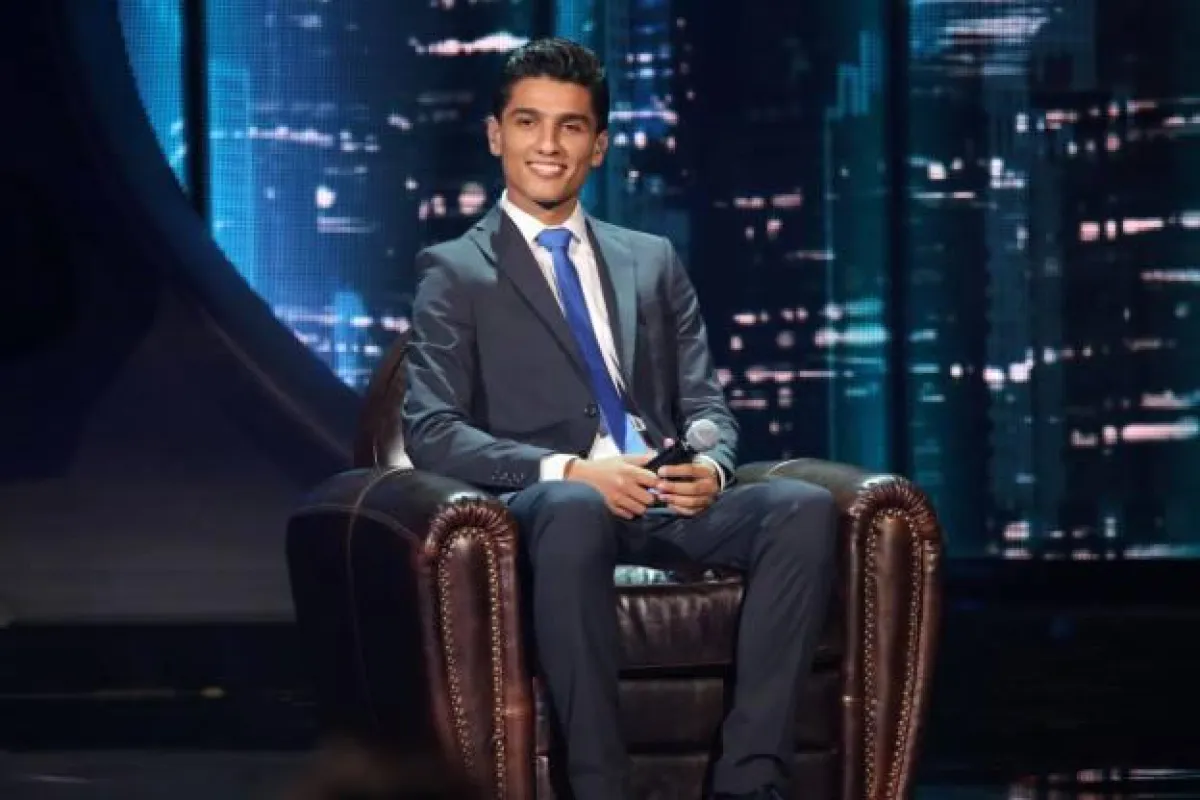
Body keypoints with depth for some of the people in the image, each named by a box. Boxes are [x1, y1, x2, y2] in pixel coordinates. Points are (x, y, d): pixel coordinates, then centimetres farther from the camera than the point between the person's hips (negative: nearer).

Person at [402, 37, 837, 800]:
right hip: (548, 507, -4)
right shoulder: (456, 273, 9)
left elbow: (705, 402, 17)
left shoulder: (653, 260, 23)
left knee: (804, 505, -27)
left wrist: (711, 466, -8)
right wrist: (566, 471, -18)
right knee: (573, 508, -42)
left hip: (666, 504, 4)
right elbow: (432, 432, -2)